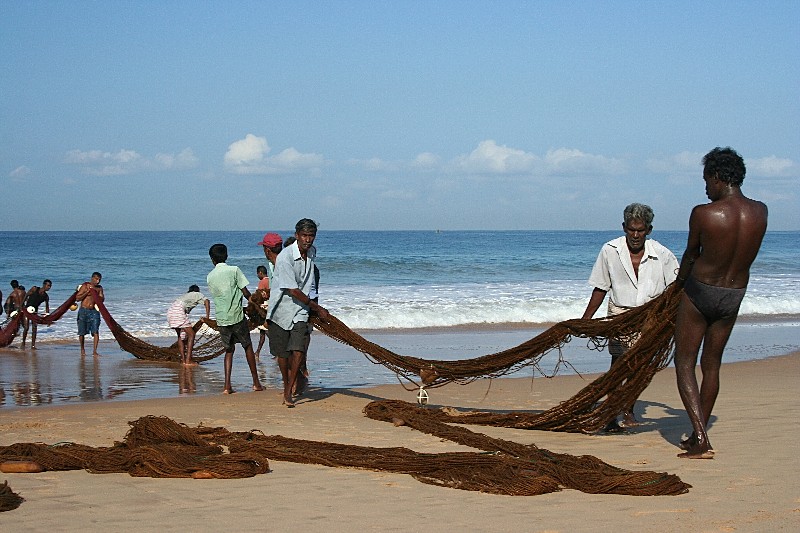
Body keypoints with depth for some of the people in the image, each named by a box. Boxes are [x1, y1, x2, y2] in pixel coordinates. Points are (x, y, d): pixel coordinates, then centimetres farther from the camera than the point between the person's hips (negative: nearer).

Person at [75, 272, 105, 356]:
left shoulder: (99, 288, 8)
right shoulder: (85, 286, -5)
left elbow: (102, 299, 1)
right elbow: (77, 298, -8)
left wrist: (94, 293, -12)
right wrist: (87, 292, -16)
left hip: (94, 311, 2)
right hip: (84, 311, -2)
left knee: (96, 331, -11)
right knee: (82, 332, 8)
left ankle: (94, 351, -12)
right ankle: (82, 349, 27)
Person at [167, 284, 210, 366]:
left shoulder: (185, 295, 37)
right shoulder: (197, 294, 19)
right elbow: (206, 301, -4)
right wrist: (207, 316, -3)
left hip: (170, 311, 8)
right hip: (178, 310, -8)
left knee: (180, 335, 21)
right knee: (191, 334, -2)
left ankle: (183, 359, 19)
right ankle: (188, 361, -6)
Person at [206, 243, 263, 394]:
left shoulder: (210, 277, 6)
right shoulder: (234, 270, -5)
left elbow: (216, 295, 14)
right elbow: (245, 293, -6)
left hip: (221, 319, 3)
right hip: (237, 316, -3)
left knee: (229, 350, 13)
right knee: (248, 347, 12)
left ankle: (227, 386, 1)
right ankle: (256, 383, 15)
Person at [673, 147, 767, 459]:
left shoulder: (703, 214, -21)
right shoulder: (760, 212, -8)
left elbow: (690, 255, -3)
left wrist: (680, 283, 15)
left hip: (699, 292, -5)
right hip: (734, 296, 5)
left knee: (685, 364, 4)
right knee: (711, 365, 19)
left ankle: (701, 440, -10)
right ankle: (697, 436, 26)